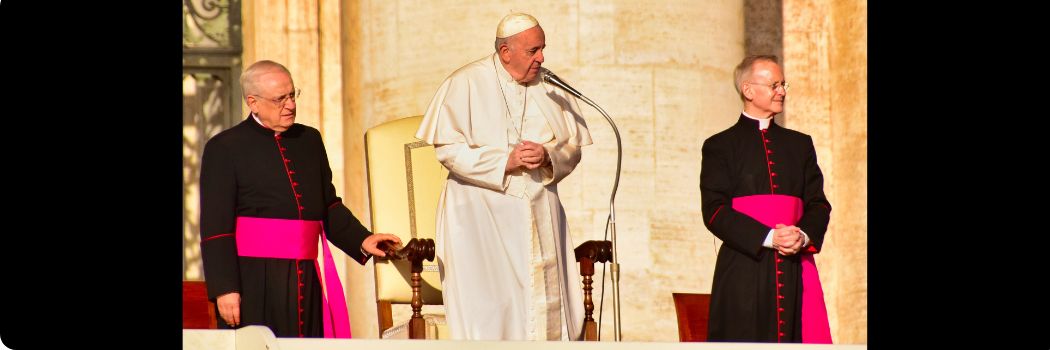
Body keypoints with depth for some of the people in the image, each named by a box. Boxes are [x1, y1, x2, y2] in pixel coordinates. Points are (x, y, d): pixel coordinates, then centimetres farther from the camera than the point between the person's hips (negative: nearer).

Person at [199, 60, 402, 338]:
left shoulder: (310, 139, 16)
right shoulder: (223, 148, 0)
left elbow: (329, 207, 22)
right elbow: (215, 228, -5)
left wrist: (361, 240, 7)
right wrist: (224, 289, -12)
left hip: (307, 281, 5)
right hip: (254, 283, -5)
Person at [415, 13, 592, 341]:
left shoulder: (550, 87, 8)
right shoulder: (466, 83, -4)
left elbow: (572, 148, 10)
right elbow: (448, 148, -10)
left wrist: (547, 157, -12)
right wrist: (506, 160, -18)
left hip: (540, 212, 4)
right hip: (481, 215, -4)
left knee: (546, 303, -1)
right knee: (487, 308, -10)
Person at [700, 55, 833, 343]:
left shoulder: (800, 144, 18)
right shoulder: (719, 146, 5)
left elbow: (818, 204, 13)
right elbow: (714, 211, -4)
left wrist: (803, 236, -9)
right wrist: (768, 237, -15)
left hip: (795, 274, 3)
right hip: (744, 272, -3)